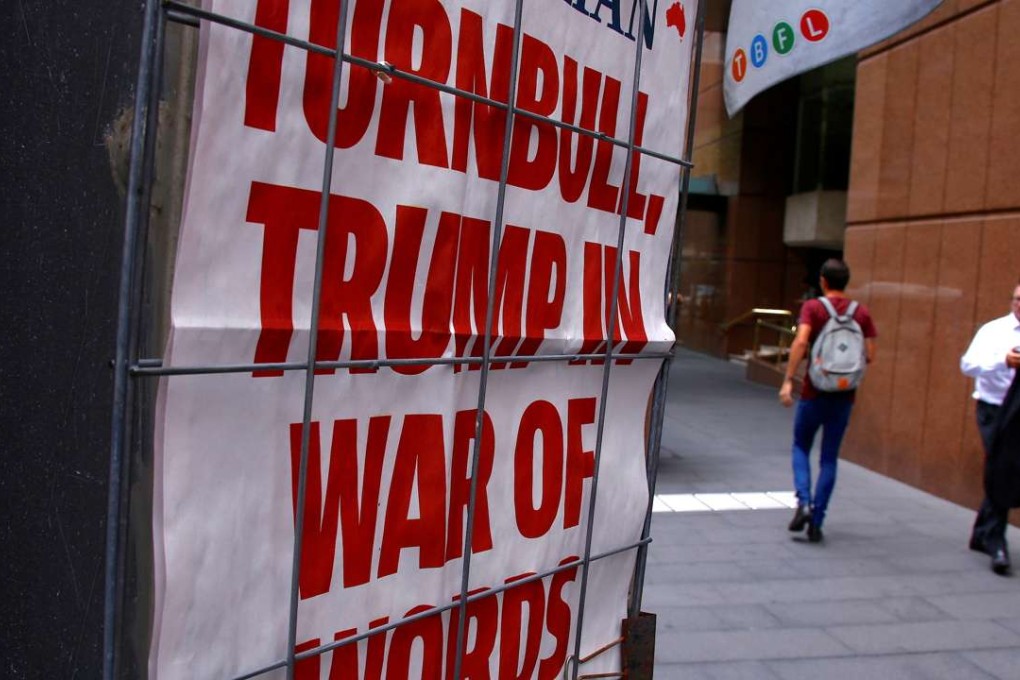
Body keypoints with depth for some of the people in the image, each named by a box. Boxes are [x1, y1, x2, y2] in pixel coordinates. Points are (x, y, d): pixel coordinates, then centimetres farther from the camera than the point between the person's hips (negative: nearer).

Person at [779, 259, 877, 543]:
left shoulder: (813, 307, -6)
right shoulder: (861, 312, 3)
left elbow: (800, 342, -22)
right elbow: (870, 355, -1)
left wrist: (788, 381, -22)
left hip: (814, 392, -2)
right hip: (844, 395, 3)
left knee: (801, 447, 16)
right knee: (829, 457, 9)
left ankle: (804, 502, -5)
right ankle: (816, 522, 9)